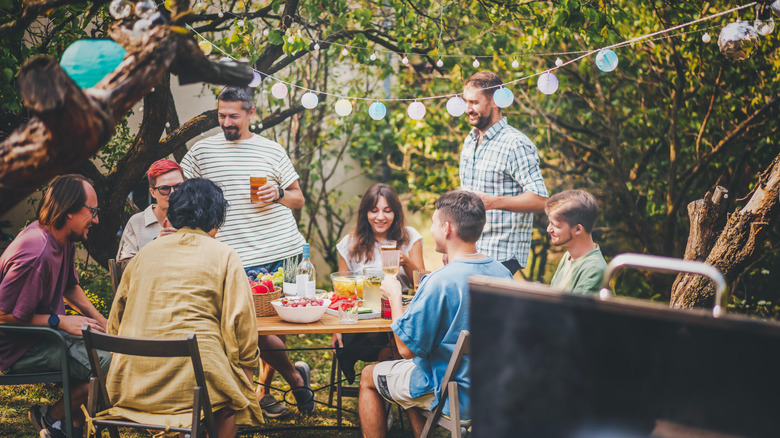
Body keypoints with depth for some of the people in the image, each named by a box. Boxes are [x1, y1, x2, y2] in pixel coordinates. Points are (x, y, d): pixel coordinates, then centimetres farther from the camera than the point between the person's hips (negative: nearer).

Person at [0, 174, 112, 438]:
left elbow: (70, 287, 21)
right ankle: (51, 417, -1)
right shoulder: (37, 254, -28)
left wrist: (103, 324, 9)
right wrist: (60, 321, -20)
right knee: (110, 365, -23)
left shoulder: (64, 239, 4)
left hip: (48, 330, 10)